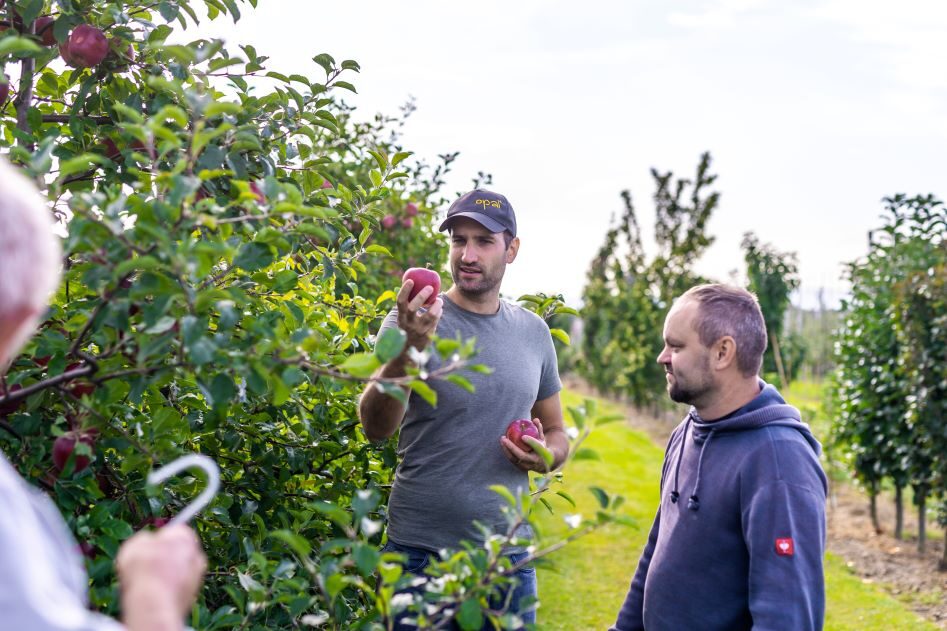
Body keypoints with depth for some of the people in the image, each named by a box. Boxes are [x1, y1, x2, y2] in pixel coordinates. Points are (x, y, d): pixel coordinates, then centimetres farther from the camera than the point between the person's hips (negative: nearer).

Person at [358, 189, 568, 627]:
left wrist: (546, 456, -5)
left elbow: (556, 432, 18)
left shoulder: (534, 332, 6)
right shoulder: (413, 322, -8)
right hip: (421, 552, -3)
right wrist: (410, 349, -36)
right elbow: (376, 428, -20)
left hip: (508, 554, 4)